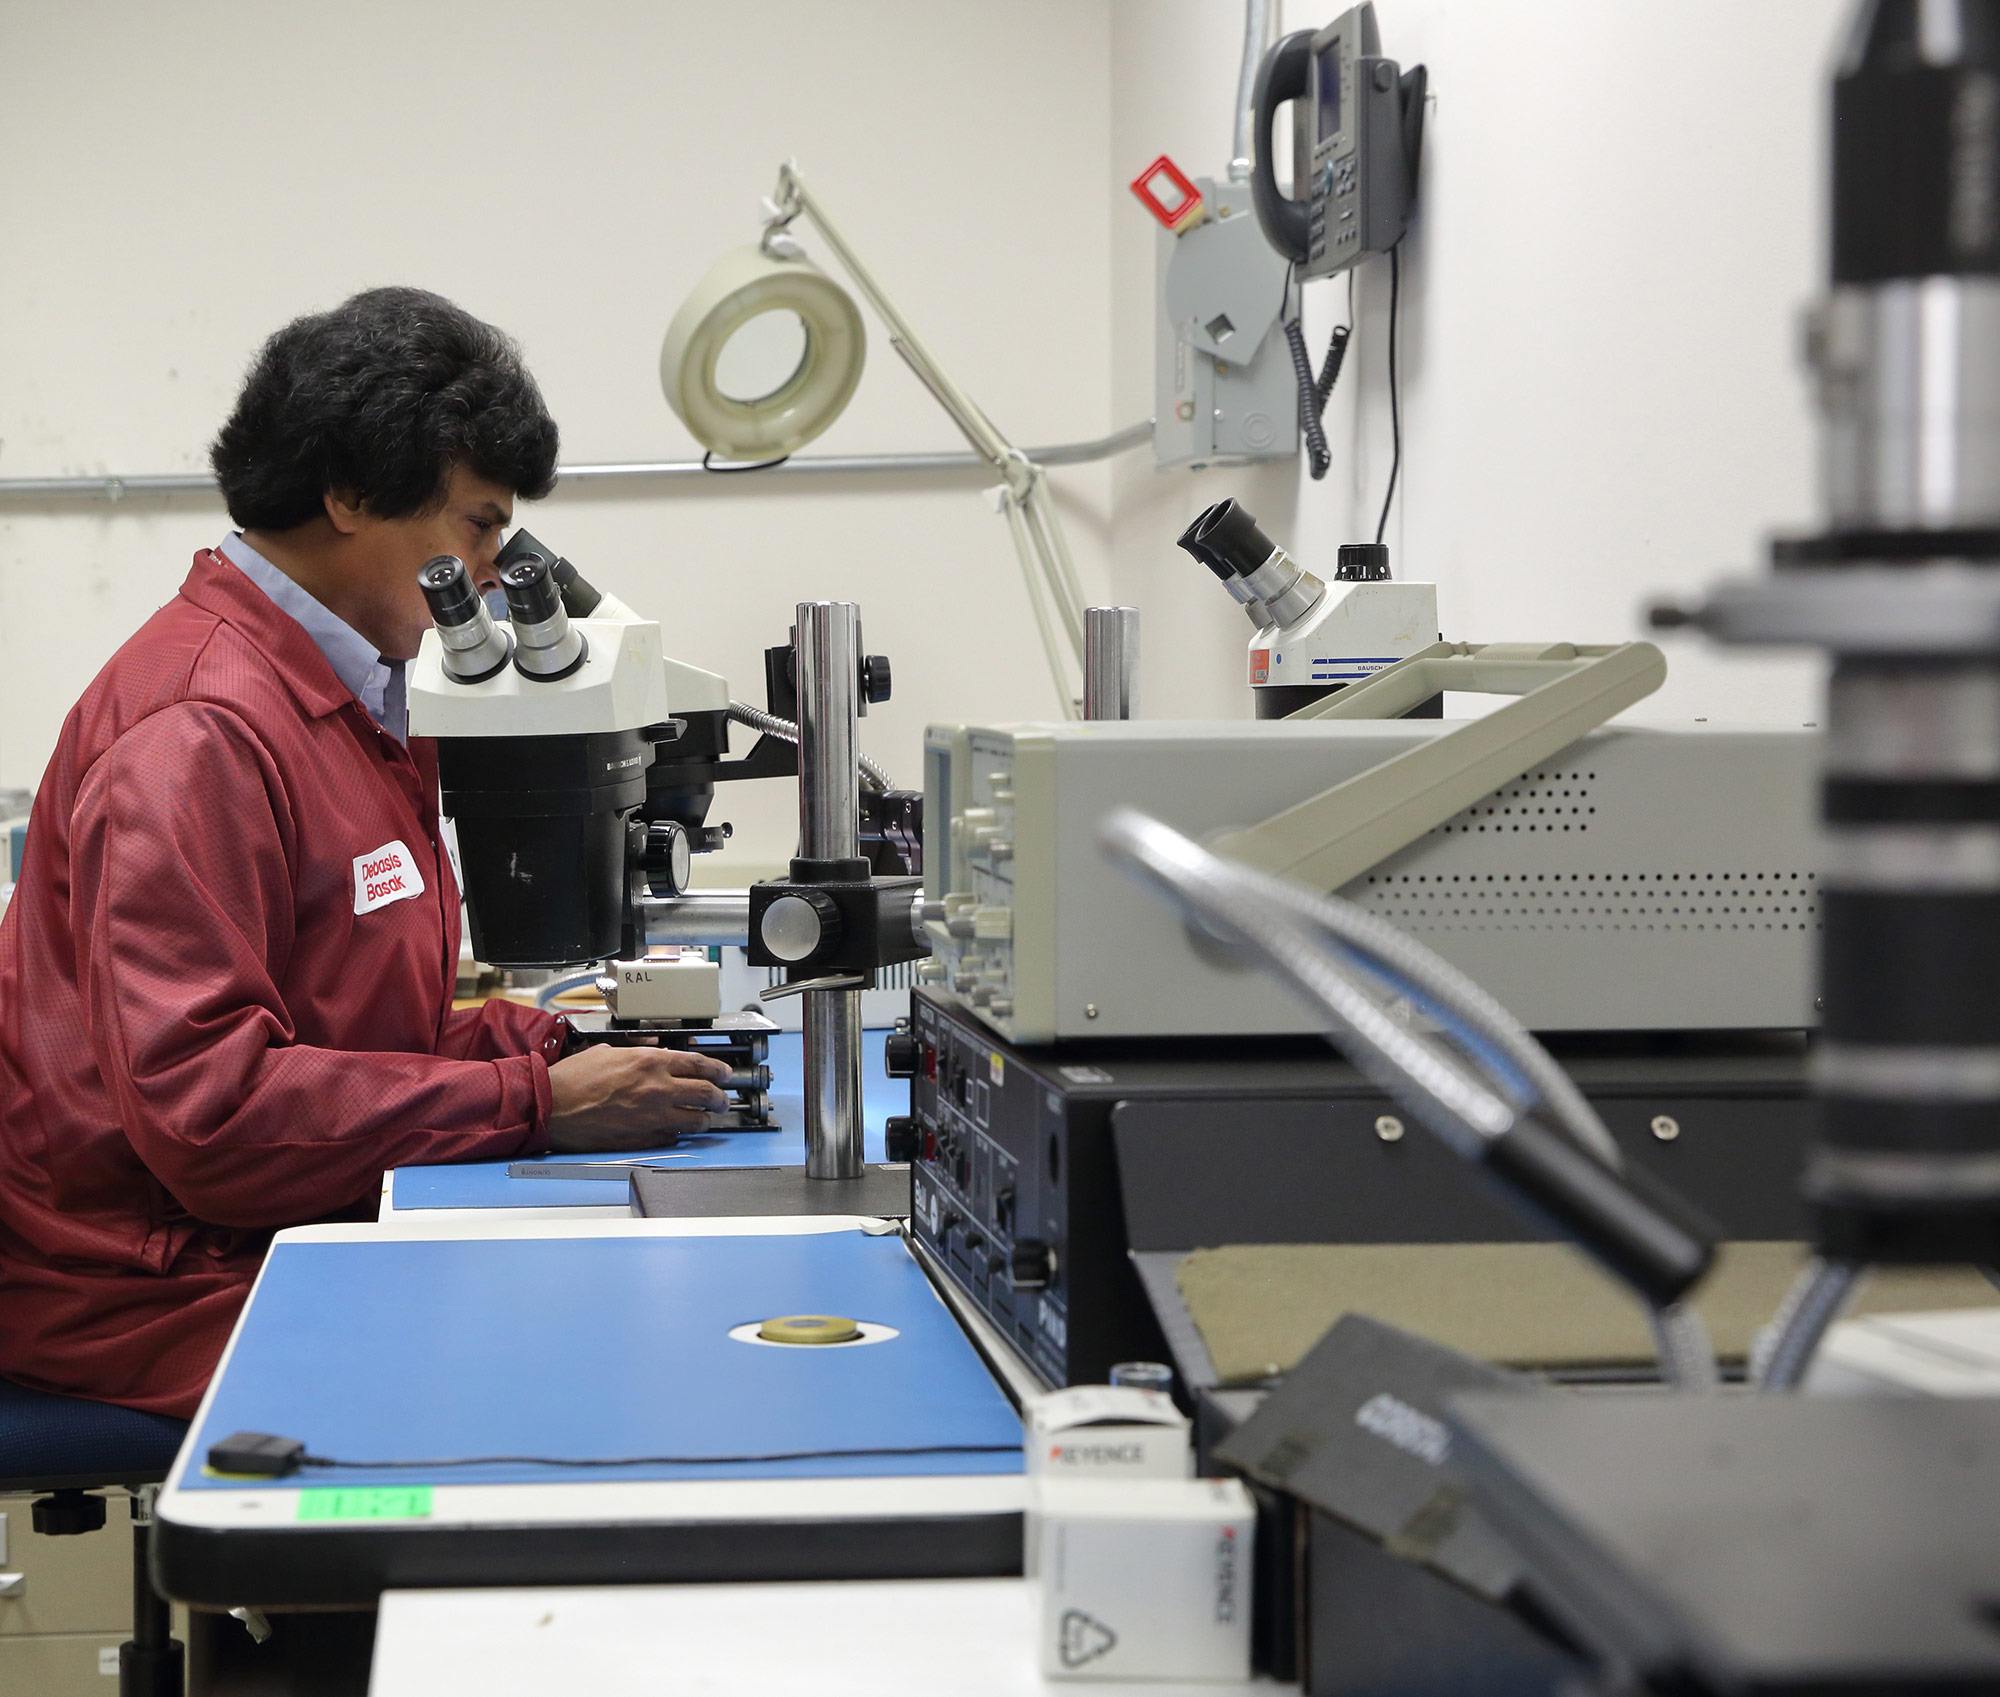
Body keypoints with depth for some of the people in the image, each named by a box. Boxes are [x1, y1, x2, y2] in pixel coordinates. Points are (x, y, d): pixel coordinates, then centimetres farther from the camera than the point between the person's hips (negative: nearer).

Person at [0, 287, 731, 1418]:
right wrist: (537, 1102, -22)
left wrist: (538, 1039, 2)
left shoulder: (349, 699, 16)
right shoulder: (202, 731, -18)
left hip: (296, 1232, 10)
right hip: (163, 1282, -10)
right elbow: (201, 1100, -25)